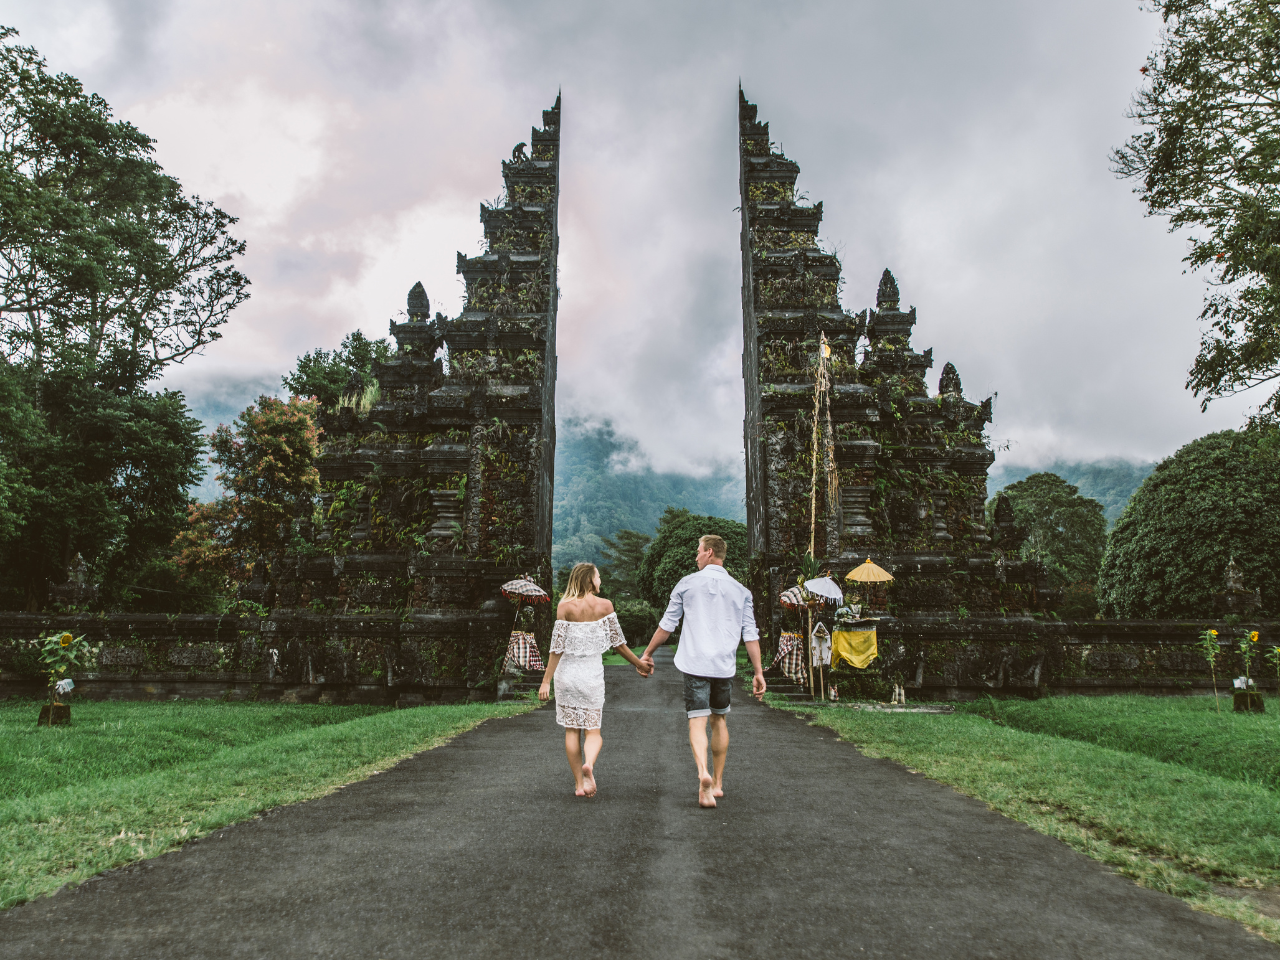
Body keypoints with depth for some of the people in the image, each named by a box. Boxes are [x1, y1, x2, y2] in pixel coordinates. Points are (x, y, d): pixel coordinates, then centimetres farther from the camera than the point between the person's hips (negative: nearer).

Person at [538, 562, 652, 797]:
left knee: (571, 730, 10)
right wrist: (639, 663, 15)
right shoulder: (605, 606, -4)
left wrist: (546, 680, -3)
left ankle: (579, 784, 12)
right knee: (592, 730, 7)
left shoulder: (565, 607, -6)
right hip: (592, 672, 0)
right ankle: (589, 764, -23)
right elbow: (618, 642, 1)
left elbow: (557, 647, -8)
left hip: (567, 671, 0)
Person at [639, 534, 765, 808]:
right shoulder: (740, 591, 7)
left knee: (697, 722, -3)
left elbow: (667, 624, 5)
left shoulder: (688, 584, 2)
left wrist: (647, 654, 16)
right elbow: (750, 634, 3)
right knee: (719, 720, 17)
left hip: (695, 664, -2)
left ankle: (703, 773, -27)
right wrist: (758, 672, 7)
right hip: (725, 667, 3)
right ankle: (717, 783, 24)